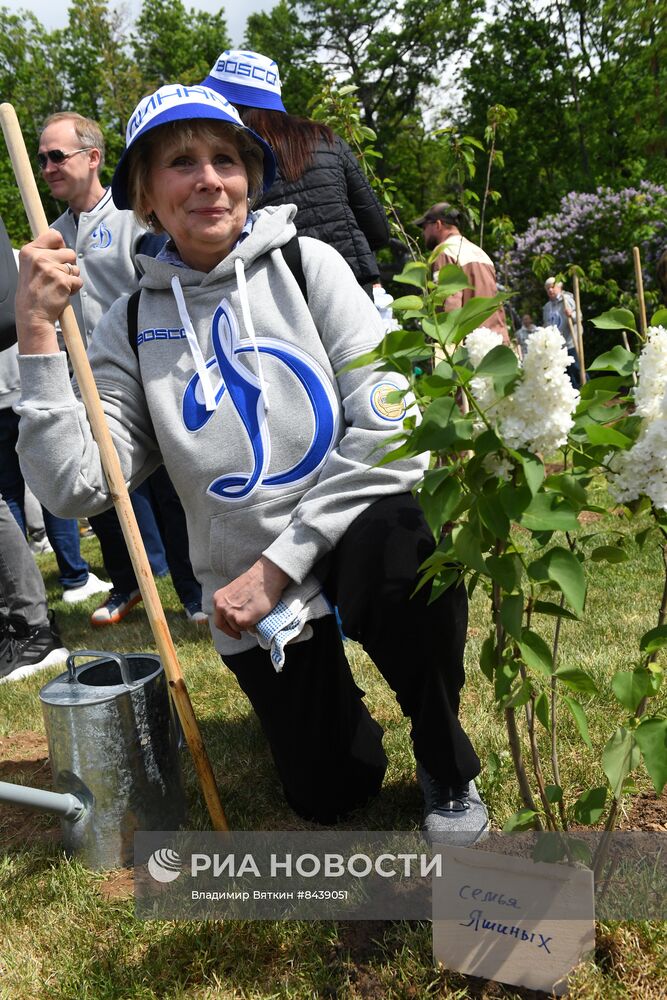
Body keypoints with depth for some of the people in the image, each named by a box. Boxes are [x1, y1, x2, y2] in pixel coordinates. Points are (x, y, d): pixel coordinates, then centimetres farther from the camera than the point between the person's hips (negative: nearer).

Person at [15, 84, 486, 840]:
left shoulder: (306, 264, -5)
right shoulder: (133, 325, 0)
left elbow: (390, 431, -14)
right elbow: (76, 486, -10)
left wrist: (278, 564, -16)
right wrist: (38, 339, -17)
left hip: (355, 533, -1)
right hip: (251, 595, 2)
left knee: (398, 552, -37)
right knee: (330, 795, 5)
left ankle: (447, 764, -6)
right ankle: (320, 693, 42)